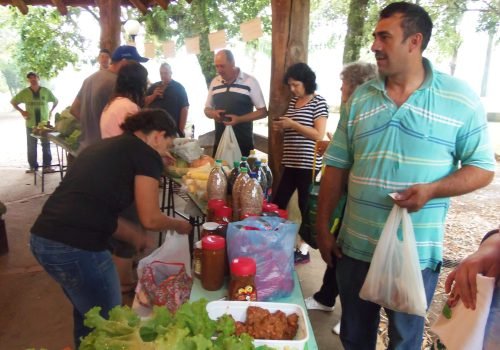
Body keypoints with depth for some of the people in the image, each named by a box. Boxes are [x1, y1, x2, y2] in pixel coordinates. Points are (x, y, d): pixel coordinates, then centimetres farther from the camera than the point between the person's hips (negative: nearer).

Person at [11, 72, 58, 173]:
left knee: (46, 145, 2)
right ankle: (33, 166, 14)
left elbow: (55, 101, 14)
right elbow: (13, 102, 11)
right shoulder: (24, 92, -1)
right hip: (31, 124, 0)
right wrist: (21, 111, -1)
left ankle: (47, 166, 8)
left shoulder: (46, 91, 0)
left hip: (44, 123, 0)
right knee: (31, 146, 6)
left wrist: (51, 111, 3)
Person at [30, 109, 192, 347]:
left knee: (87, 312, 29)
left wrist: (136, 238, 31)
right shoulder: (146, 154, -4)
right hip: (76, 248, -9)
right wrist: (179, 225, 16)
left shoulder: (104, 146, 19)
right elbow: (150, 219, -4)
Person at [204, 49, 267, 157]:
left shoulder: (250, 82, -7)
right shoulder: (214, 82, 8)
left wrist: (239, 119, -19)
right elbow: (207, 109, 18)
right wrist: (213, 114, -7)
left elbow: (263, 112, -5)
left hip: (243, 143, -4)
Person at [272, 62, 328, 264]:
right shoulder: (293, 101, 13)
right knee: (277, 203, 9)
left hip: (308, 165, -7)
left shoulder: (318, 102, -8)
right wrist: (281, 127, 4)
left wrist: (292, 124, -17)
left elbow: (319, 135, -16)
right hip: (290, 163, 7)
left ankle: (304, 251, 13)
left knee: (306, 207, 2)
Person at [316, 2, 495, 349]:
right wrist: (323, 227, 3)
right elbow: (337, 167, 4)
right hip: (356, 247, 3)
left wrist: (432, 189, -21)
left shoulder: (461, 98, -6)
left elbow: (482, 168, -2)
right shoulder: (359, 98, 2)